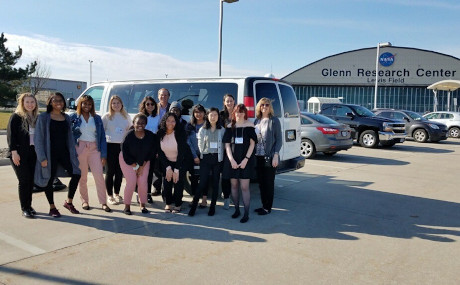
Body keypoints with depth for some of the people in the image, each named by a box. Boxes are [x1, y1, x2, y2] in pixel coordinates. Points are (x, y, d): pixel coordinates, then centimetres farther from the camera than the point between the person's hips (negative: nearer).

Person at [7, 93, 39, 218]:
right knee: (24, 180, -5)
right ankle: (24, 209, 4)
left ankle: (29, 206, 19)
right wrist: (14, 152, -14)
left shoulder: (37, 118, 12)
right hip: (20, 154, -4)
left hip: (33, 153, 4)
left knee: (31, 180, 7)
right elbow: (10, 136, -6)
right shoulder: (16, 117, -1)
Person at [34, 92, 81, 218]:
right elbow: (38, 138, -7)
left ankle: (69, 202, 15)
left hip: (64, 152, 4)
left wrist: (73, 153, 8)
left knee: (76, 174, -4)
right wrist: (42, 157, -13)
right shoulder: (43, 117, -4)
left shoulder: (66, 118, 11)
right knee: (49, 179, 4)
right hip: (50, 153, -4)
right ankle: (52, 208, 21)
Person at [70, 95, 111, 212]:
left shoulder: (97, 118, 9)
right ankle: (84, 201, 21)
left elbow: (102, 137, 7)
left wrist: (104, 154, 0)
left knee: (99, 175, -6)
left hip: (94, 149, 1)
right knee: (82, 177, 6)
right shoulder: (74, 117, 5)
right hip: (80, 148, -1)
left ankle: (103, 203, 0)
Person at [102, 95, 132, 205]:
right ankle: (110, 196, 11)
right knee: (110, 171, 1)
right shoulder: (106, 117, 2)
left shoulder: (126, 116, 12)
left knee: (120, 172, 7)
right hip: (110, 146, -3)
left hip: (122, 146, 3)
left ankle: (117, 194, 21)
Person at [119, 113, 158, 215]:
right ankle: (127, 206, 5)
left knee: (143, 183, -6)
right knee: (131, 183, -12)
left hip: (143, 162, 2)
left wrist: (142, 166, -6)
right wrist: (135, 166, -12)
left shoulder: (150, 136, -16)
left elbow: (153, 151, -6)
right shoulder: (129, 135, -22)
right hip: (128, 161, -2)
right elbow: (125, 152, -15)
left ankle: (142, 205, 13)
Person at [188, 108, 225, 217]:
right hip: (206, 158, -1)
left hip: (217, 158, 1)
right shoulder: (202, 130, 5)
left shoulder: (222, 130, 4)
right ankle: (194, 205, 3)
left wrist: (221, 157, -3)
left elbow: (224, 145, 2)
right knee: (202, 182, -6)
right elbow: (200, 145, 6)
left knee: (215, 183, 6)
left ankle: (212, 206, 15)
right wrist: (203, 155, 3)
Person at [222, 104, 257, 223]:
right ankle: (236, 210, 21)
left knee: (244, 187, -6)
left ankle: (246, 213, 1)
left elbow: (252, 144, -1)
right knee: (234, 185, 7)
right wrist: (231, 160, -6)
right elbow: (227, 145, 6)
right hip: (232, 160, 3)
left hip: (245, 160, -3)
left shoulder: (249, 126, 2)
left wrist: (246, 159, -11)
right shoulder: (230, 127, 9)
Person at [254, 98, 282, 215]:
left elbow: (279, 139, -7)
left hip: (269, 157, -6)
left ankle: (268, 208, 12)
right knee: (261, 183, 12)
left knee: (269, 183, 2)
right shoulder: (257, 121, 12)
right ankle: (264, 205, 24)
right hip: (258, 157, 6)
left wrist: (276, 155, -15)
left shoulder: (274, 121, -5)